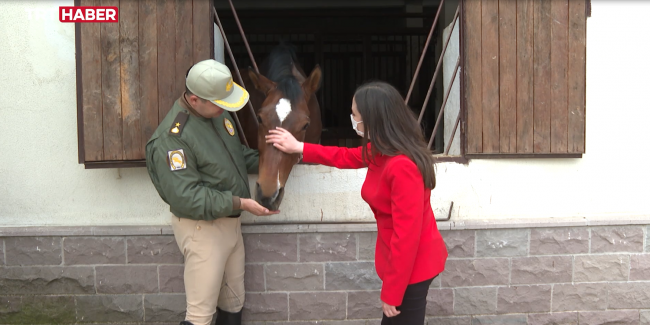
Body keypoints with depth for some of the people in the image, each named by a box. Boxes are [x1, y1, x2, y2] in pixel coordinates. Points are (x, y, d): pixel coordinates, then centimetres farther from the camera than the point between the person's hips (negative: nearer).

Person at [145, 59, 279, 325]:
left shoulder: (217, 113, 2)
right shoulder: (172, 137, -24)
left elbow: (237, 153, 18)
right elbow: (184, 197, -27)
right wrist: (239, 203, -27)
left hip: (230, 223, 8)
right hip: (202, 228, -8)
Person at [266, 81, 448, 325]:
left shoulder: (402, 167, -31)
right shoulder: (382, 150, 1)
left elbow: (406, 235, -28)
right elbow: (345, 157, 20)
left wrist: (392, 292, -20)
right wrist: (299, 148, 21)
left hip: (413, 265, -9)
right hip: (403, 259, 9)